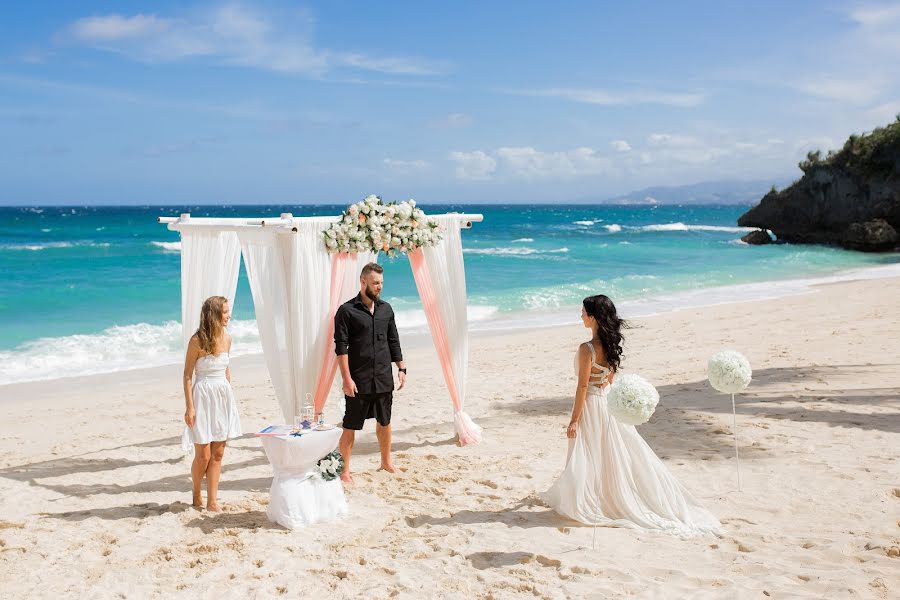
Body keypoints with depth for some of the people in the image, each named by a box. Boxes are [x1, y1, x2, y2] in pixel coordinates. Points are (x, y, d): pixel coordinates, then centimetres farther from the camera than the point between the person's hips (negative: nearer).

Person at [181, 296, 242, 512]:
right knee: (203, 455, 1)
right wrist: (189, 407, -13)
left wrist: (229, 397, 14)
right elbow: (187, 375, -10)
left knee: (218, 453, 6)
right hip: (203, 396, -5)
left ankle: (212, 501, 12)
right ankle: (197, 496, 24)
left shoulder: (226, 338, 5)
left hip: (223, 396, 6)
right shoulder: (197, 341, -13)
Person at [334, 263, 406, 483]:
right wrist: (346, 378, -16)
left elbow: (394, 341, 16)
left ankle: (386, 462, 33)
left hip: (383, 380, 5)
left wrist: (401, 368, 11)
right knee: (351, 426, -1)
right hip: (358, 381, -5)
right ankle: (344, 470, 9)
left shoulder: (386, 309, 10)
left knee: (384, 422, 16)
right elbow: (341, 347, -11)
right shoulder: (346, 311, -7)